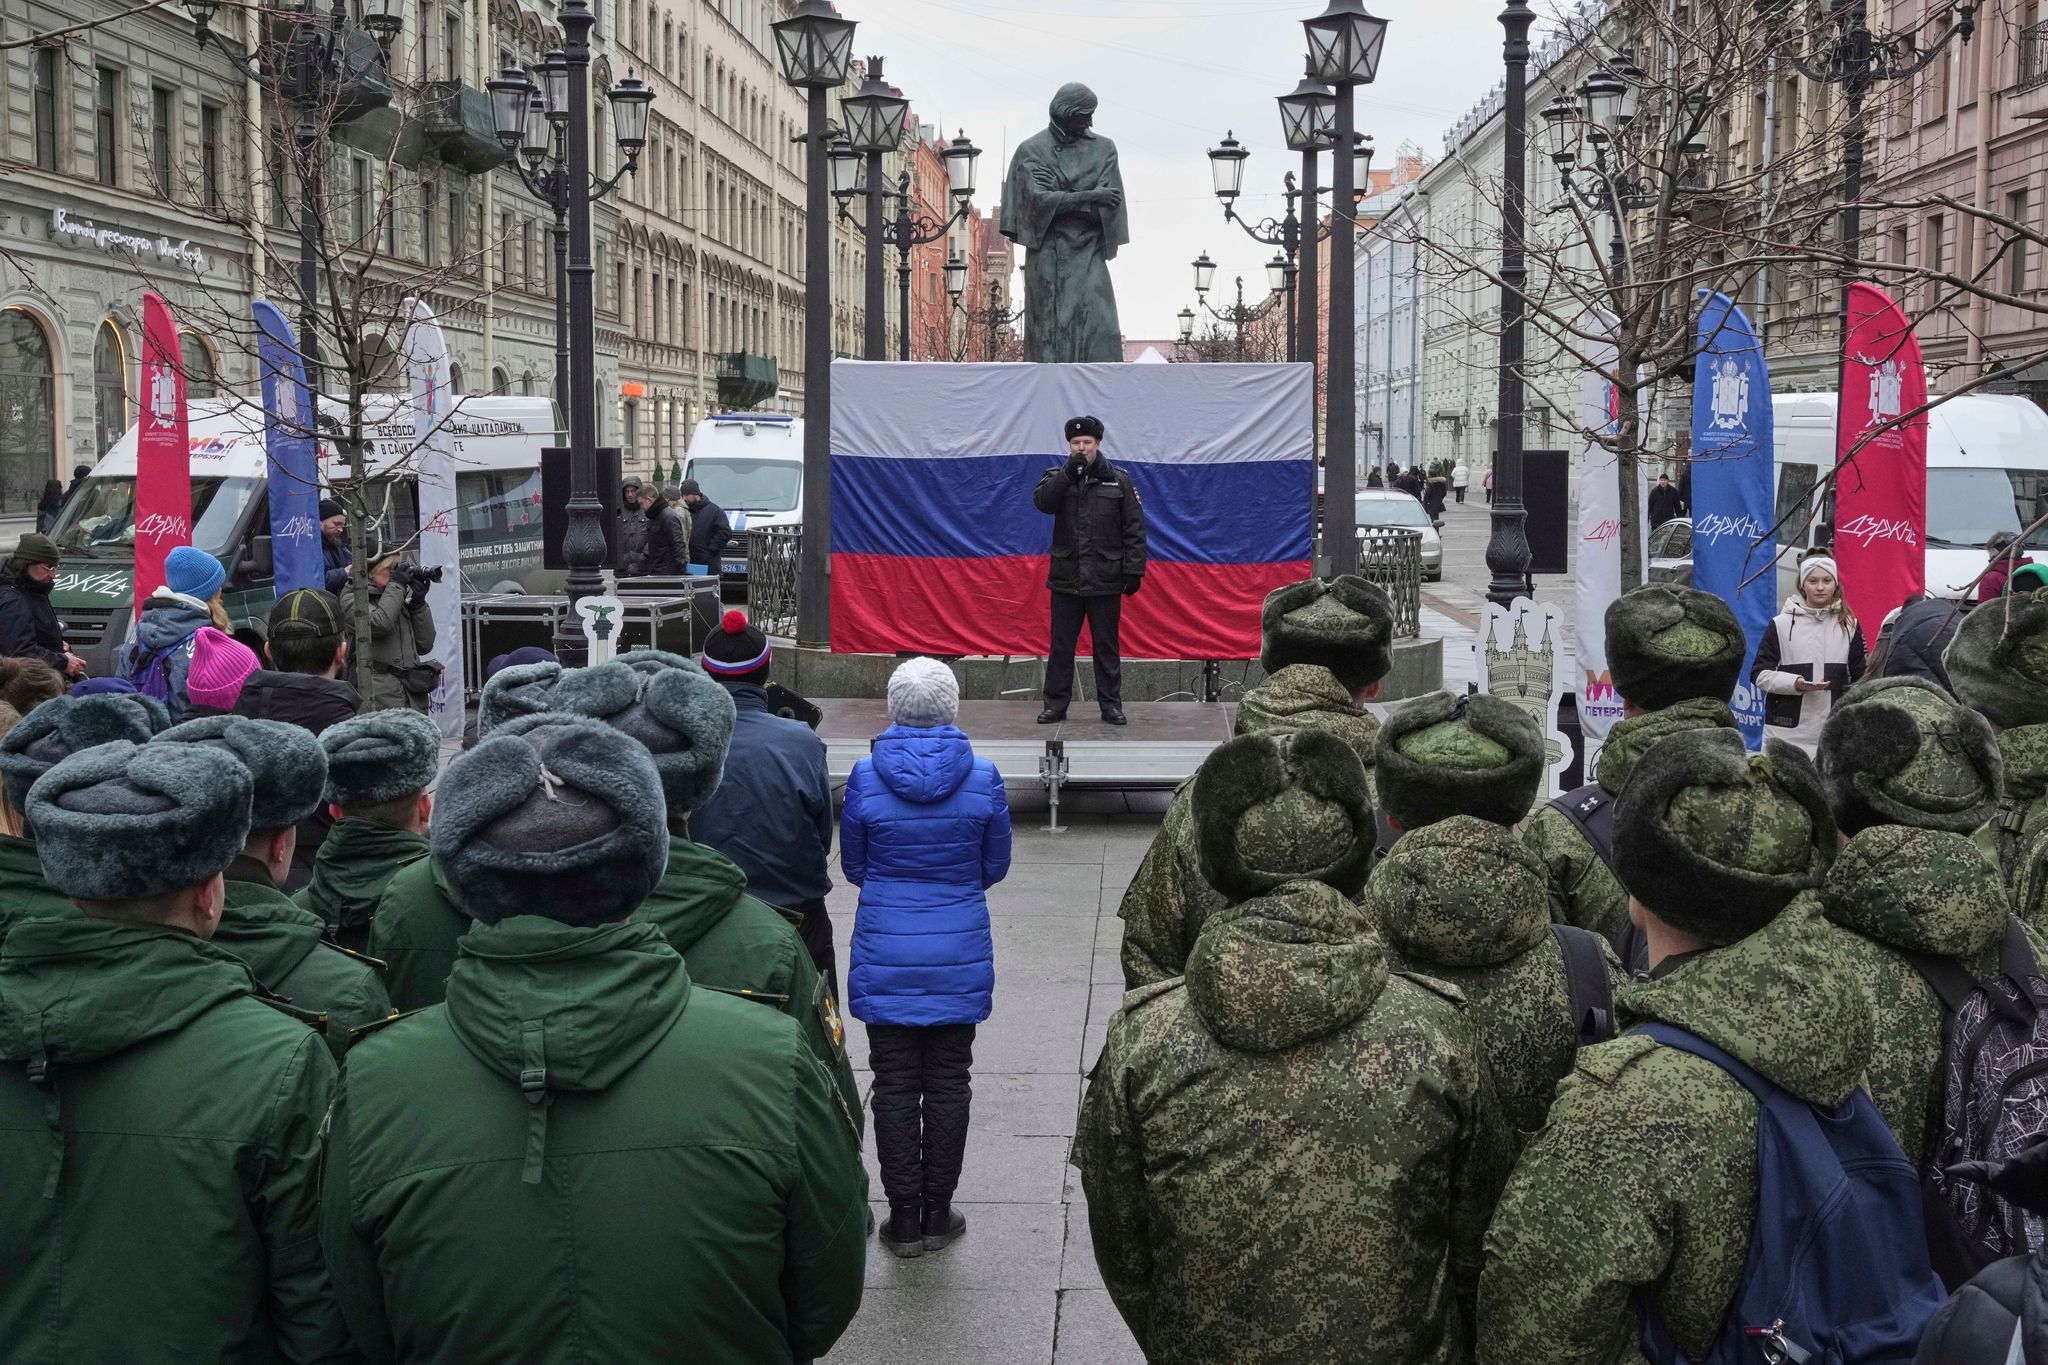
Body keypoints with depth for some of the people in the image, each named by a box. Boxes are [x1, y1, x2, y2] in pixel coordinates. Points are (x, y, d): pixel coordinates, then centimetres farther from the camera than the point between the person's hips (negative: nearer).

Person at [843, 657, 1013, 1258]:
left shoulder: (866, 775, -9)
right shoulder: (982, 776, -8)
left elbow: (853, 865, 3)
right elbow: (996, 865, 4)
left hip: (885, 955, -1)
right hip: (959, 957, 1)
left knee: (895, 1086, 8)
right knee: (947, 1083, 11)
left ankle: (904, 1217, 14)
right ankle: (937, 1211, 19)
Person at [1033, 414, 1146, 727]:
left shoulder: (1119, 480, 4)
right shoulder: (1057, 477, 7)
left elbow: (1134, 529, 2)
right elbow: (1041, 501, -15)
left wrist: (1134, 569, -4)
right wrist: (1068, 473, -21)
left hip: (1105, 581, -1)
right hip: (1065, 580, 1)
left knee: (1106, 646, 5)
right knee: (1061, 645, 5)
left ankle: (1111, 705, 12)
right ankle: (1055, 704, 13)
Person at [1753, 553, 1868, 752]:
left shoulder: (1849, 625, 9)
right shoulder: (1781, 624, 2)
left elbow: (1858, 678, 15)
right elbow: (1759, 674, 3)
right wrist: (1795, 683, -14)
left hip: (1834, 731, 2)